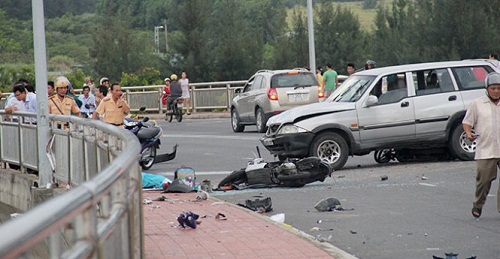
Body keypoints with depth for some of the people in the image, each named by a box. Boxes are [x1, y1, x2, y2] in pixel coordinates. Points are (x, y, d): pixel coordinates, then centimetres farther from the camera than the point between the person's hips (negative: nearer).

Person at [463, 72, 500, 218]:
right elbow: (467, 122, 8)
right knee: (483, 179, -3)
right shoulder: (477, 104, 6)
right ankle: (478, 205, 18)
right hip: (485, 150, -2)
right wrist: (468, 133, -11)